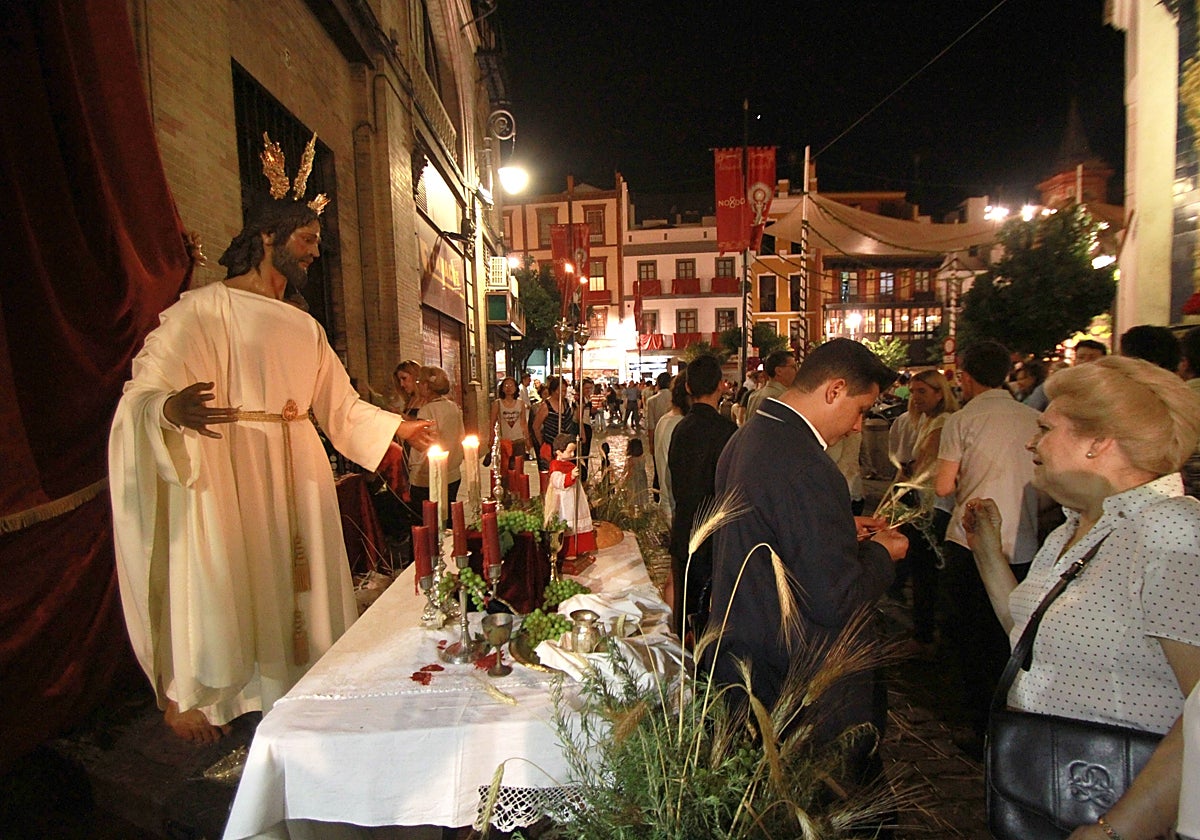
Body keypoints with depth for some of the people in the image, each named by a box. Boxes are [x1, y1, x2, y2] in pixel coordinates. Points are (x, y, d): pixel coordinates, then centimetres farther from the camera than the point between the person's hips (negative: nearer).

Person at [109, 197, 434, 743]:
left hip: (297, 473, 6)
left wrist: (397, 427, 4)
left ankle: (296, 686, 28)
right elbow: (142, 395, -15)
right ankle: (186, 694, 22)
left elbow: (341, 403, 15)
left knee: (299, 573, 11)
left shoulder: (304, 327, 15)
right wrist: (172, 408, -38)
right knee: (220, 582, 0)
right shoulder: (201, 310, -5)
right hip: (224, 472, -6)